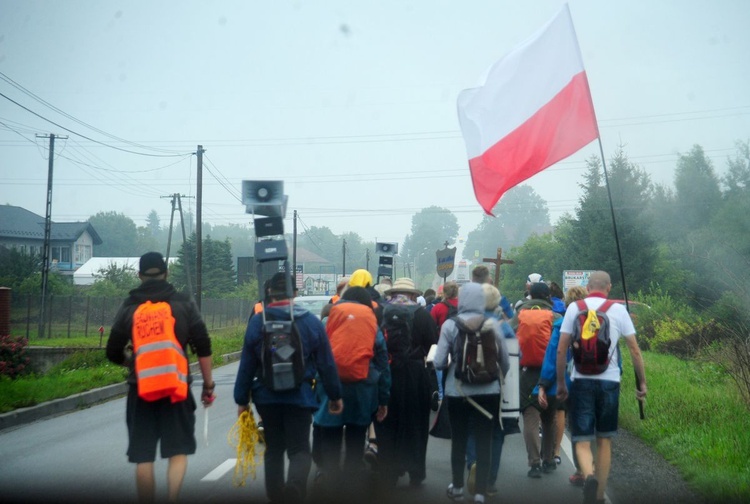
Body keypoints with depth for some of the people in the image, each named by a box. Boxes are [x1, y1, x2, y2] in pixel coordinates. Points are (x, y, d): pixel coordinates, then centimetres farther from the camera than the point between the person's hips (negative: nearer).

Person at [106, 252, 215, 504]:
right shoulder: (183, 303, 3)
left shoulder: (129, 307, 5)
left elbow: (114, 353, 6)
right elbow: (203, 347, -1)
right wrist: (208, 384, 7)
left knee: (143, 457, 8)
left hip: (140, 389, 1)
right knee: (178, 451, 8)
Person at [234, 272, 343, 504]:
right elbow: (326, 364, 2)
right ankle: (294, 485, -26)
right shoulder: (311, 322, -1)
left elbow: (246, 366, 1)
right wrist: (335, 396, 12)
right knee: (299, 449, 1)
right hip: (300, 395, -1)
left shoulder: (256, 322, -1)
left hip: (267, 396, 2)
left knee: (274, 449, 17)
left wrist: (242, 399, 9)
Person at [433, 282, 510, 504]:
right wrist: (499, 378, 20)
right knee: (484, 441, 6)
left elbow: (439, 362, -8)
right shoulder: (492, 325, -3)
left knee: (459, 440, 15)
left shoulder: (450, 325, -7)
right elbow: (505, 361, 2)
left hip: (458, 390, 0)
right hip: (488, 391, 0)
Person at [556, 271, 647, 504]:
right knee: (604, 440, 15)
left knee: (582, 441, 0)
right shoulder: (618, 310, 2)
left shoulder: (574, 308, 2)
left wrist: (560, 383, 9)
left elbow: (561, 350, 0)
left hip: (581, 380, -1)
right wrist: (642, 383, 10)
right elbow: (634, 350, 1)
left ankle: (589, 476, -30)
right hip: (609, 381, 1)